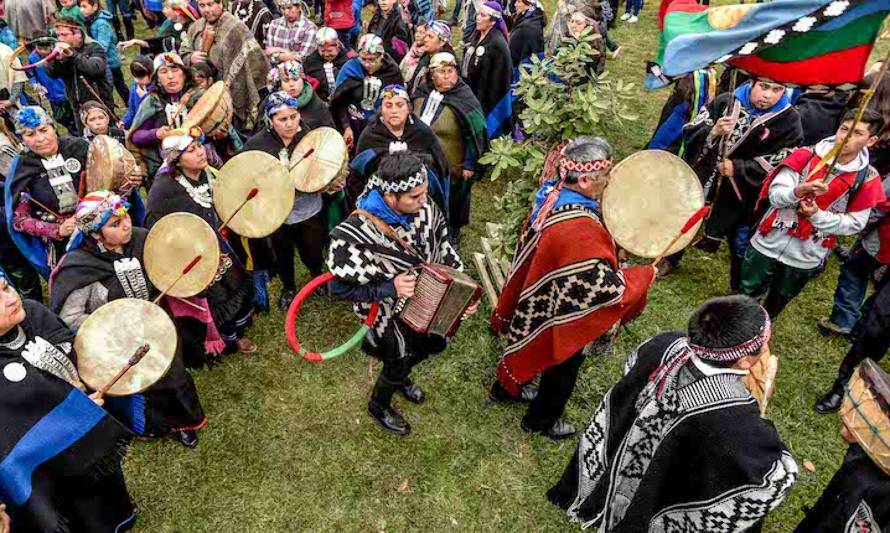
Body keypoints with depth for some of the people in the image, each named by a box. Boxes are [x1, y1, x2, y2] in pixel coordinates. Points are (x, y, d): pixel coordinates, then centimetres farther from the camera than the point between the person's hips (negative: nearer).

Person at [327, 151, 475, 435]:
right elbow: (341, 287, -23)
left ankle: (400, 377, 61)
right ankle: (378, 406, 52)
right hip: (393, 315, -6)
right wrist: (390, 288, -34)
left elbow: (445, 249, -4)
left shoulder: (425, 209, -21)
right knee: (399, 363, 16)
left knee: (435, 345, 27)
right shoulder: (354, 235, -36)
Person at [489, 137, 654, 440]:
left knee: (533, 348, 32)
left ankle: (507, 388, 57)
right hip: (562, 314, -8)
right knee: (563, 368, 19)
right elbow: (607, 286, -36)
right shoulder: (579, 230, -40)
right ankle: (541, 421, 44)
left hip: (539, 302, 8)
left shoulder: (553, 192, -12)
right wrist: (644, 275, -18)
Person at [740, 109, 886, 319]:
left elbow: (855, 223, -5)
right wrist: (799, 191, -36)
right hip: (769, 244, -1)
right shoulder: (805, 156, -11)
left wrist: (817, 215, -20)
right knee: (745, 297, 14)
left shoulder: (867, 179, -8)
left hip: (806, 257, 1)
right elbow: (774, 194, -15)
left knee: (776, 304, 22)